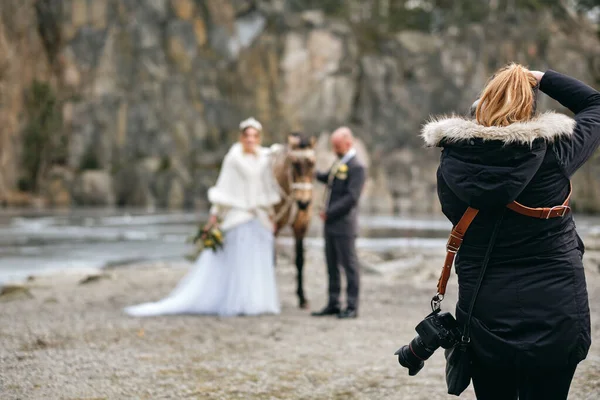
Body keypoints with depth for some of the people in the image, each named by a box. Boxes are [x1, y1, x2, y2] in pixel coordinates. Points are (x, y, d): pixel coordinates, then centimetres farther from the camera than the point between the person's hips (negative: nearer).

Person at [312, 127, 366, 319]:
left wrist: (329, 212, -17)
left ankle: (352, 307, 4)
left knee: (349, 265, -1)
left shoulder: (356, 167, -14)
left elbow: (351, 197, -21)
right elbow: (328, 179, 32)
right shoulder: (339, 164, 13)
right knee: (332, 266, 13)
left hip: (344, 225, -9)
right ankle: (333, 304, 20)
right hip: (331, 224, 9)